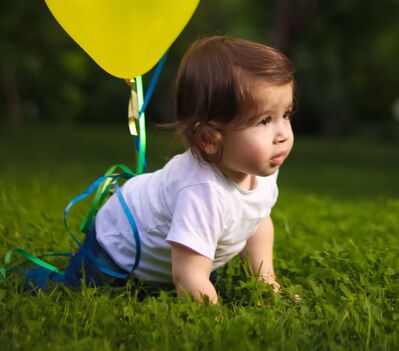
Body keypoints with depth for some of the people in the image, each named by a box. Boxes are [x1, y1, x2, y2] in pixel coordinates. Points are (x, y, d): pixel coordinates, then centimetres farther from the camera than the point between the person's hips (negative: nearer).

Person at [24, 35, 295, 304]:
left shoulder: (263, 168, -19)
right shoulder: (202, 192, -47)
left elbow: (259, 220, 3)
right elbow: (188, 278, -46)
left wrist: (266, 278, -3)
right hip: (118, 243, -7)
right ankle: (36, 279, 25)